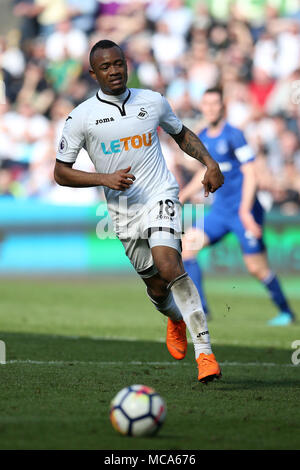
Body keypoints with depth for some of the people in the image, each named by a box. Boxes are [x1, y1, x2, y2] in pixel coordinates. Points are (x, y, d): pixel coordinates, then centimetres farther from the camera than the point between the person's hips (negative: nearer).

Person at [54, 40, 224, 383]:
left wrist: (209, 163, 6)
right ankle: (176, 319, 47)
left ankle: (204, 352, -26)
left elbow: (182, 134, 22)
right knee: (157, 289, 8)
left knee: (169, 267, -26)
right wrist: (105, 178, -14)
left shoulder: (153, 102, 4)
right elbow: (61, 172, 0)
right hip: (123, 211, 1)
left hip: (160, 197, -1)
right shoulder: (82, 117, -3)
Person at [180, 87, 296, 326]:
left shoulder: (234, 135, -12)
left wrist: (245, 210, -23)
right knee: (187, 245, -6)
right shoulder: (203, 138, 9)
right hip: (220, 210, 7)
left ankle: (285, 312, 14)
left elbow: (250, 174, -15)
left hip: (243, 210, -7)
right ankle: (200, 309, -5)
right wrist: (183, 195, 18)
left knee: (257, 268, -6)